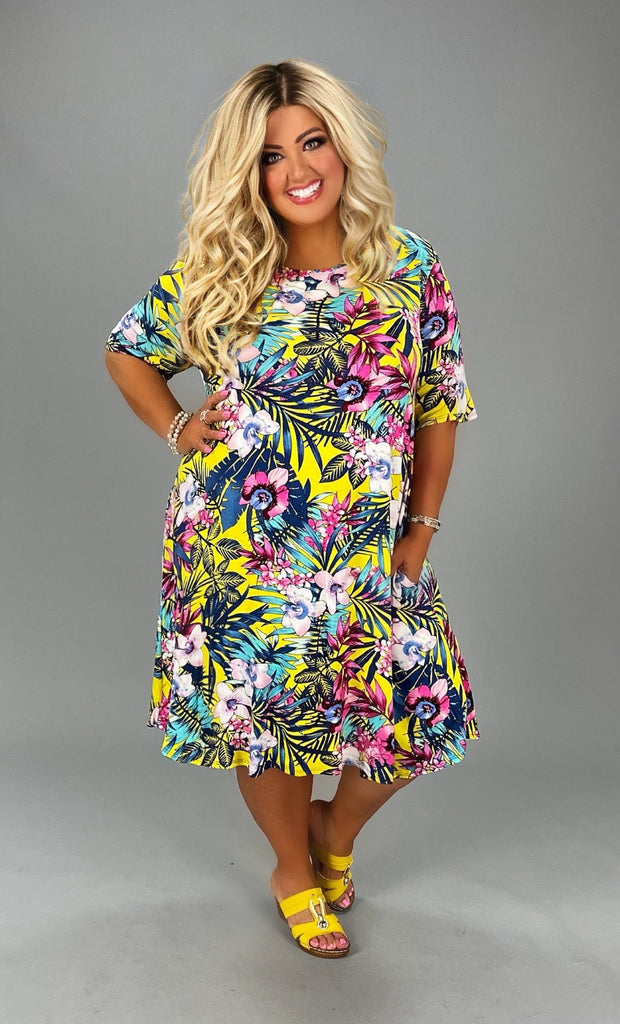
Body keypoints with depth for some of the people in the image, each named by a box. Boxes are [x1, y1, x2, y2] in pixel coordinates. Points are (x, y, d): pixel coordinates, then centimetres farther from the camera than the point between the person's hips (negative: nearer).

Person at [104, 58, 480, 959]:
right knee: (264, 715, 10)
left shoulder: (409, 268, -1)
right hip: (239, 547, -1)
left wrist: (422, 529, 0)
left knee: (422, 716, 2)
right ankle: (293, 868, 41)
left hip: (369, 554, 1)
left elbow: (440, 406, 3)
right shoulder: (214, 273, -3)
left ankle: (337, 829, 37)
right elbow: (127, 352, 12)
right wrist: (178, 428, -3)